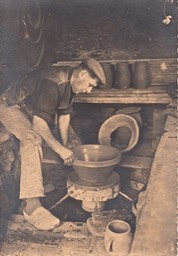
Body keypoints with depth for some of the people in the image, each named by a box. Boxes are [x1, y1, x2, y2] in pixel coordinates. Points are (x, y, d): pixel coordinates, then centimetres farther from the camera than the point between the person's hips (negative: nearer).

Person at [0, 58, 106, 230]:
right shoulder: (53, 83, -32)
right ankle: (32, 207, -39)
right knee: (33, 139, -36)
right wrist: (60, 149, -31)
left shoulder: (70, 83, -3)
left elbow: (64, 115, 3)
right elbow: (38, 123, -34)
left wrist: (65, 147, -1)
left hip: (34, 111, 10)